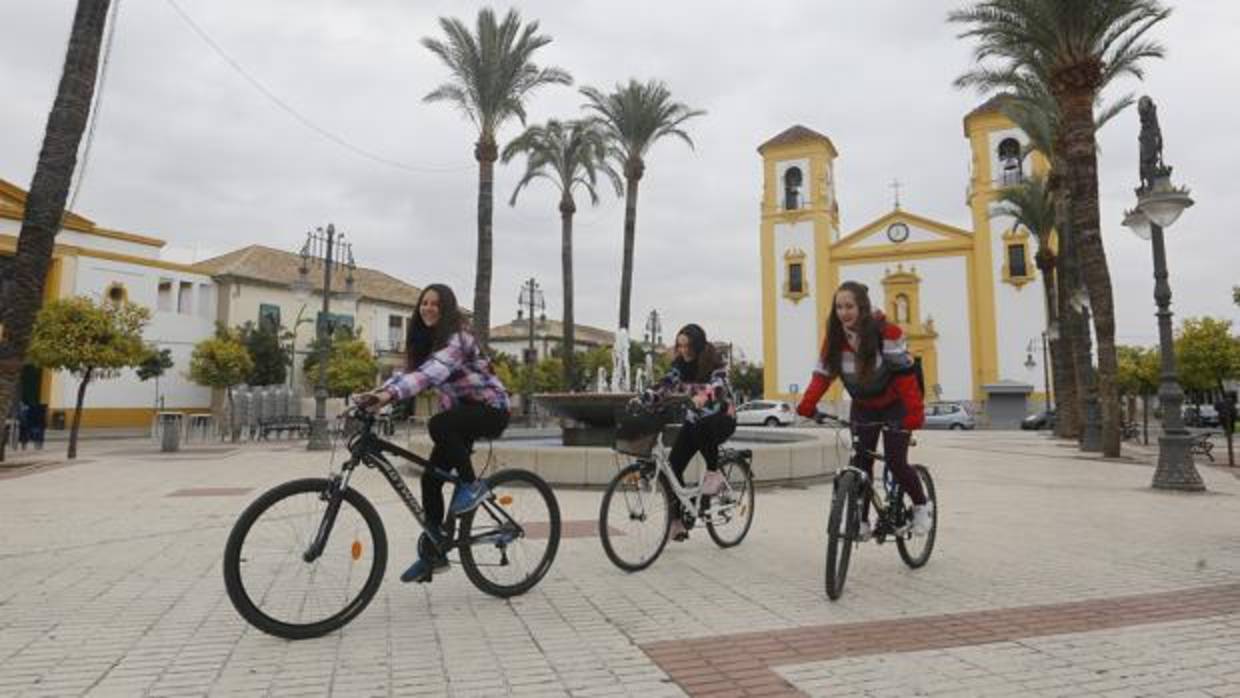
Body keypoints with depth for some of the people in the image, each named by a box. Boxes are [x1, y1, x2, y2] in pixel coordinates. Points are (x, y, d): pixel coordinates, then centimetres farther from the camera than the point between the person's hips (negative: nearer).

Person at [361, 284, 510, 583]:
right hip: (460, 412, 8)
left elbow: (430, 373, -38)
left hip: (490, 409, -8)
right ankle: (433, 553, 12)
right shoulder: (424, 341, 6)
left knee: (438, 425, -36)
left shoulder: (457, 339, -22)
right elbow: (407, 372, -4)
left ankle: (473, 485, -16)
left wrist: (389, 394, -50)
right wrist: (374, 395, -21)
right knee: (431, 479, -1)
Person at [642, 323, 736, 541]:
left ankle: (713, 472, -14)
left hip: (722, 417, -5)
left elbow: (719, 385, -35)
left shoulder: (715, 364, -17)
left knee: (702, 429, -40)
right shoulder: (680, 364, -2)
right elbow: (664, 384, -13)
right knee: (673, 465, -10)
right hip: (695, 419, 5)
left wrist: (704, 396, -57)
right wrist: (643, 398, -30)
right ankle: (678, 520, 0)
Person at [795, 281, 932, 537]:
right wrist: (807, 405, -29)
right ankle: (861, 521, 9)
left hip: (895, 406, -4)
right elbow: (822, 374, -14)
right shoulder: (834, 337, -12)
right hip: (863, 408, 4)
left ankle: (922, 505, 18)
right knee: (861, 463, -1)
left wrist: (915, 412, -36)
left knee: (896, 461, -10)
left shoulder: (887, 332, -25)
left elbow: (904, 373, -26)